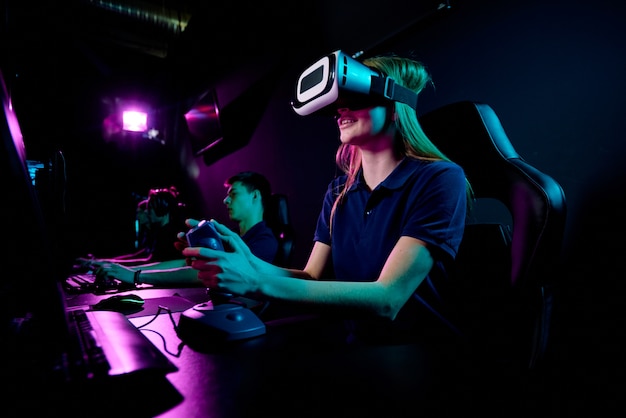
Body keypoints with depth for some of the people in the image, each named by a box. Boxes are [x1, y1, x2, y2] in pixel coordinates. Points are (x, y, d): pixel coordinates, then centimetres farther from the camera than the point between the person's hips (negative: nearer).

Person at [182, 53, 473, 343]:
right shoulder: (338, 192, 3)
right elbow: (312, 278, -2)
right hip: (358, 352, 4)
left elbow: (387, 299, -24)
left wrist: (259, 283, -30)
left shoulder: (440, 179, -15)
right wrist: (250, 263, -21)